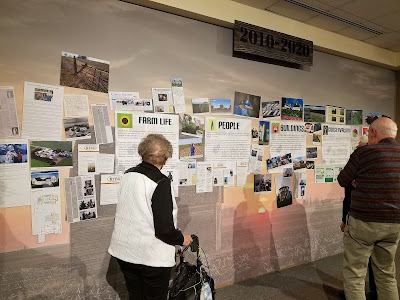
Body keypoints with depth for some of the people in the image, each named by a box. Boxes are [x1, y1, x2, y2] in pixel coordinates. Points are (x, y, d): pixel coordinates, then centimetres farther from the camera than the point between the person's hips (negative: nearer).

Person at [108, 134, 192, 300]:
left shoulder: (128, 175, -1)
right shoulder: (161, 182, -22)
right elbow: (165, 229, -22)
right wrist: (182, 239, -4)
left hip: (123, 251, 6)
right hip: (151, 255, -6)